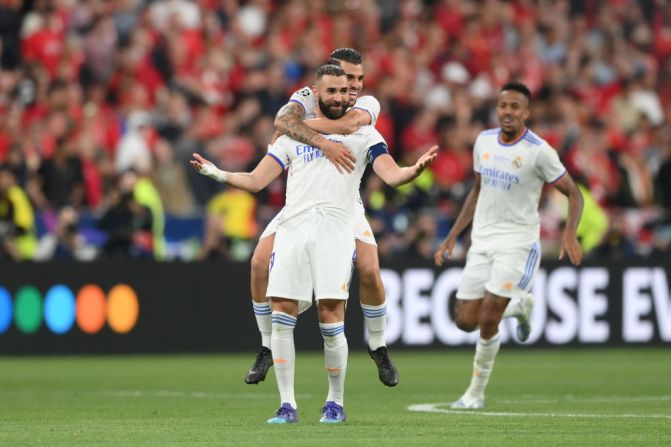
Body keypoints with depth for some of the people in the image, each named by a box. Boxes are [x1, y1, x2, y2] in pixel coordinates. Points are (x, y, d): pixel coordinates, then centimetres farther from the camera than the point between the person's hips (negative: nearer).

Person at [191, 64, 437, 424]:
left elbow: (391, 175, 1)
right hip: (292, 229, 3)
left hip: (335, 230, -3)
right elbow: (255, 181, 18)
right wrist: (215, 173, 4)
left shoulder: (364, 134, 13)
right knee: (282, 314, -5)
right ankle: (287, 405, 2)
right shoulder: (293, 135, 20)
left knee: (330, 316, -10)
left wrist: (416, 169, -20)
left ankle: (335, 403, 6)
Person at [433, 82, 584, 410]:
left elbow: (574, 194, -7)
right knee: (465, 321, 2)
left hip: (518, 243, -6)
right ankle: (520, 306, 32)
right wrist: (452, 236, 14)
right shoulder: (484, 141, 5)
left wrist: (570, 234, -25)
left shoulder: (539, 151, -13)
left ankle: (476, 392, 5)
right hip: (482, 242, 6)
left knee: (487, 320, -13)